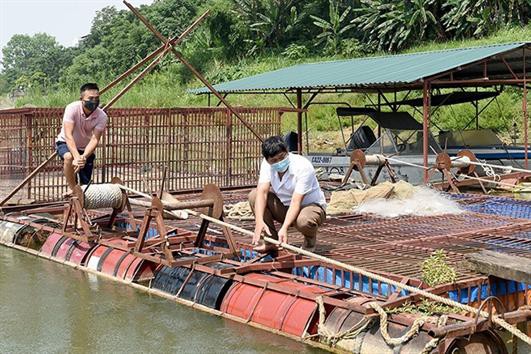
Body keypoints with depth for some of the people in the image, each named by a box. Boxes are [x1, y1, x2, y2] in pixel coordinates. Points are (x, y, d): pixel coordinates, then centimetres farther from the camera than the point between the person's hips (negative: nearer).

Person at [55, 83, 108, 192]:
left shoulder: (102, 116, -23)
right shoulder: (72, 108, -30)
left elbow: (94, 139, -31)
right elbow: (68, 135, -38)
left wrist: (84, 157, -50)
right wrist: (77, 157, -52)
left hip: (85, 148, 3)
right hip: (66, 143, -3)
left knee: (86, 183, 2)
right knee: (69, 157, -37)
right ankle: (73, 190, -23)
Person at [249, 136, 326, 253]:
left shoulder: (303, 167, -28)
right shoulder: (267, 164, -13)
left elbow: (296, 202, -34)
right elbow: (262, 191, -25)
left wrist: (284, 228, -46)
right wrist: (259, 221, -40)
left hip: (311, 205, -5)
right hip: (285, 206, 5)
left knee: (303, 221, -40)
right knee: (254, 195, -16)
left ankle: (310, 241, -1)